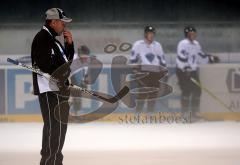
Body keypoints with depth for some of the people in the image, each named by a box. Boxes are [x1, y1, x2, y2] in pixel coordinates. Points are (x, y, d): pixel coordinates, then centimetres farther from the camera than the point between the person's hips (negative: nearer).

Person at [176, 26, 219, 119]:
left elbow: (201, 56, 23)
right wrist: (186, 69, -25)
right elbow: (181, 57, -20)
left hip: (193, 71, 8)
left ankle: (195, 111, 12)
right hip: (183, 72, -8)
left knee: (197, 90, 5)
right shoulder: (183, 44, -14)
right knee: (186, 91, -10)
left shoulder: (196, 44, 14)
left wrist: (211, 59, 16)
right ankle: (185, 113, -5)